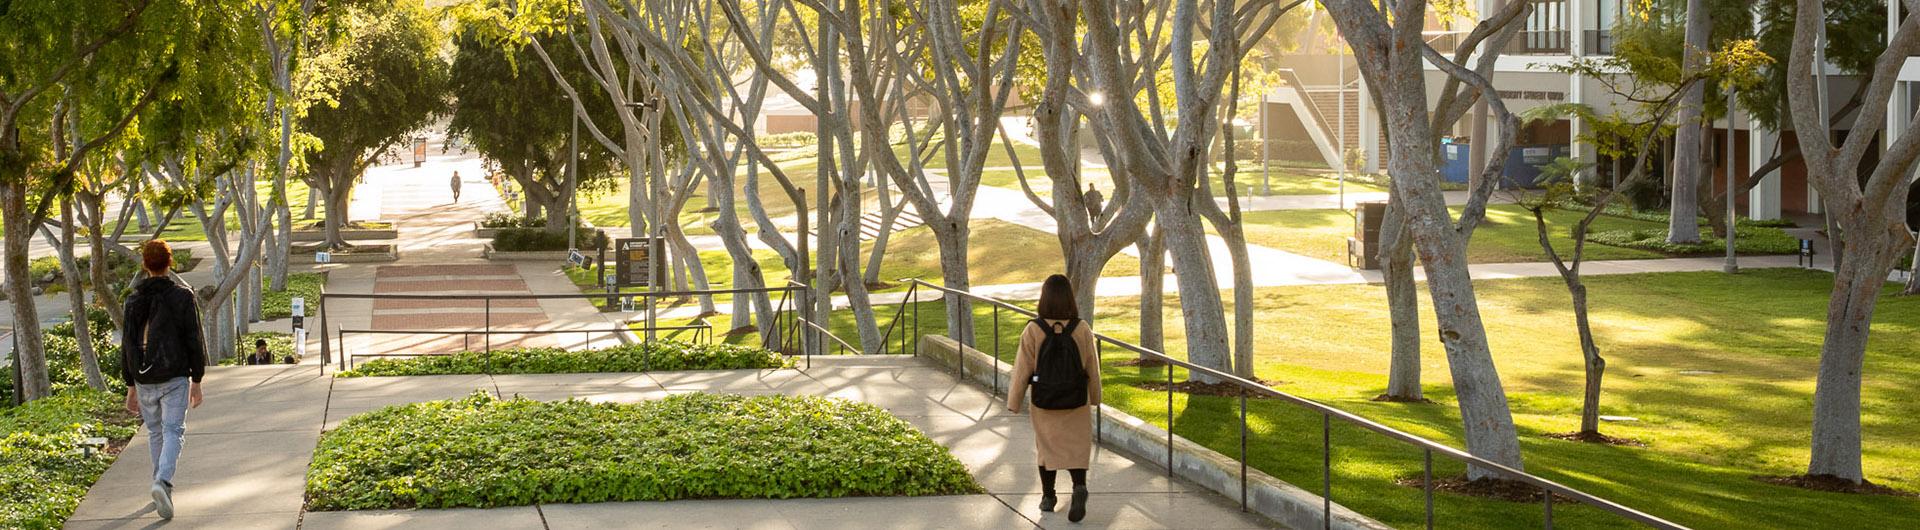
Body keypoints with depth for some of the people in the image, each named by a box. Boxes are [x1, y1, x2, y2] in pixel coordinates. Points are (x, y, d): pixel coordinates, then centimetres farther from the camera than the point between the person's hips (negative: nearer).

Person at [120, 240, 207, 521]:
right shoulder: (183, 297, -5)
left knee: (155, 433, 17)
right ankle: (163, 482, -25)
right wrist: (196, 380, 3)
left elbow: (127, 345, 5)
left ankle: (162, 485, 23)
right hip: (175, 377, -3)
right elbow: (193, 340, -4)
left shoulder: (133, 300, 3)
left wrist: (131, 386, 12)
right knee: (173, 431, -4)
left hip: (144, 380, 3)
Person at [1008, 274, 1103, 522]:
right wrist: (1094, 397, 16)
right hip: (1076, 403, 0)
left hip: (1044, 403, 0)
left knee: (1047, 447, 17)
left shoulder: (1033, 331, -14)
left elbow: (1022, 370, -9)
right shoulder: (1082, 330, -11)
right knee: (1077, 447, 9)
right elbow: (1092, 368, -1)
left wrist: (1014, 403, 2)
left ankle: (1048, 497, 26)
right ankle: (1079, 487, -16)